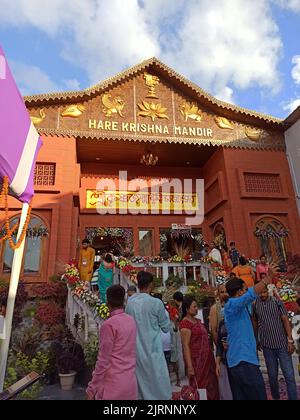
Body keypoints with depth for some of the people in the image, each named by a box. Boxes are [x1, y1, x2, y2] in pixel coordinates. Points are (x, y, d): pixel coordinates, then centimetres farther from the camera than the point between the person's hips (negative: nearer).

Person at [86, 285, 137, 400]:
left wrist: (91, 389, -6)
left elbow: (103, 361, -14)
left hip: (113, 385, -6)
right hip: (131, 382, 6)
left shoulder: (109, 324, -16)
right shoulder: (131, 321, 2)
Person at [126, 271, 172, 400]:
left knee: (141, 382, 18)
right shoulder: (156, 303, -16)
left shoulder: (130, 302, -3)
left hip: (136, 350, 5)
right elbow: (166, 327, -5)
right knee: (159, 385, 9)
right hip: (152, 350, -5)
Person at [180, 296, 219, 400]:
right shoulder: (185, 323, -15)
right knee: (199, 388, 3)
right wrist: (189, 366, -20)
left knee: (211, 387, 14)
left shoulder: (197, 321, 12)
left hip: (207, 359, 8)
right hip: (196, 360, -8)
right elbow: (185, 346, -18)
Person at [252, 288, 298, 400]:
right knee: (272, 375, 13)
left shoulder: (277, 302, -5)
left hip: (282, 344, -1)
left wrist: (290, 340, -9)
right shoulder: (255, 305, -2)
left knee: (289, 375, 0)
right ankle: (275, 397, 33)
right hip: (267, 346, 1)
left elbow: (285, 321, -4)